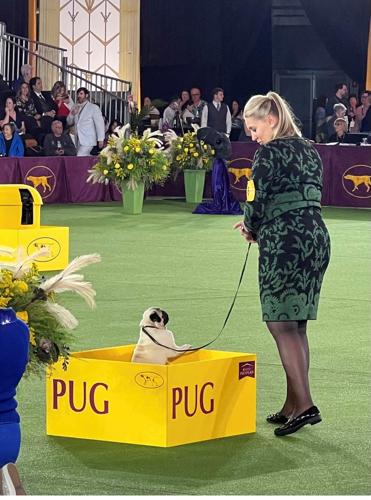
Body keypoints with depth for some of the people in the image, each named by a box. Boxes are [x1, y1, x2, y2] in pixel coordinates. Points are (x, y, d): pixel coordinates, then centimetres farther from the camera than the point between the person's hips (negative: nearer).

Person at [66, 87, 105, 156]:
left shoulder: (93, 108, -1)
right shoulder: (75, 108, 16)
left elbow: (100, 124, -5)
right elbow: (69, 122, 18)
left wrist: (100, 139, -12)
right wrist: (72, 114, -3)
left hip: (88, 141, -6)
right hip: (79, 141, 6)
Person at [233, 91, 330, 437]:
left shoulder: (269, 153, -9)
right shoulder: (310, 152, 16)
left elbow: (256, 201, -13)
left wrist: (251, 228, 9)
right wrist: (259, 225, 16)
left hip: (284, 243, -8)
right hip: (317, 237, 8)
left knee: (281, 324, -6)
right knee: (296, 324, 13)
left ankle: (304, 405, -14)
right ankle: (292, 405, 17)